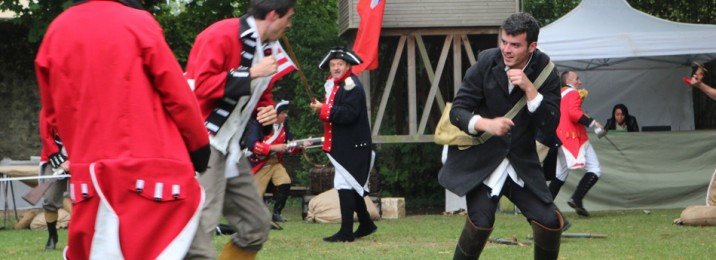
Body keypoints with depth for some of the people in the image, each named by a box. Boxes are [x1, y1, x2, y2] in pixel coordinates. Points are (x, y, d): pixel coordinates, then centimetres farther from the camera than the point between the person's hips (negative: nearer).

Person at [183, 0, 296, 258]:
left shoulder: (267, 48, 13)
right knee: (200, 228, -20)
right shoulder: (222, 35, -14)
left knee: (257, 225, 10)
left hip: (230, 148, 10)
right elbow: (202, 86, -23)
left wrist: (268, 110, 4)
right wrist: (252, 73, -19)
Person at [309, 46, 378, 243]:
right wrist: (321, 109, -1)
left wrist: (323, 109, -22)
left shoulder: (352, 86, -15)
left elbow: (348, 114, -26)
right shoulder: (334, 85, 16)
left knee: (345, 186, -12)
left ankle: (346, 232, -11)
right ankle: (366, 224, 30)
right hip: (342, 146, 10)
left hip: (352, 147, -10)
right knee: (353, 186, 18)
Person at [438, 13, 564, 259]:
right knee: (480, 223, -20)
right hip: (481, 161, -2)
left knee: (551, 223, -6)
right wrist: (486, 124, -29)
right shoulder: (486, 63, -10)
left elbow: (551, 124, -11)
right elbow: (457, 111, -9)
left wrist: (529, 88, -24)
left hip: (521, 163, 2)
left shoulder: (544, 70, -6)